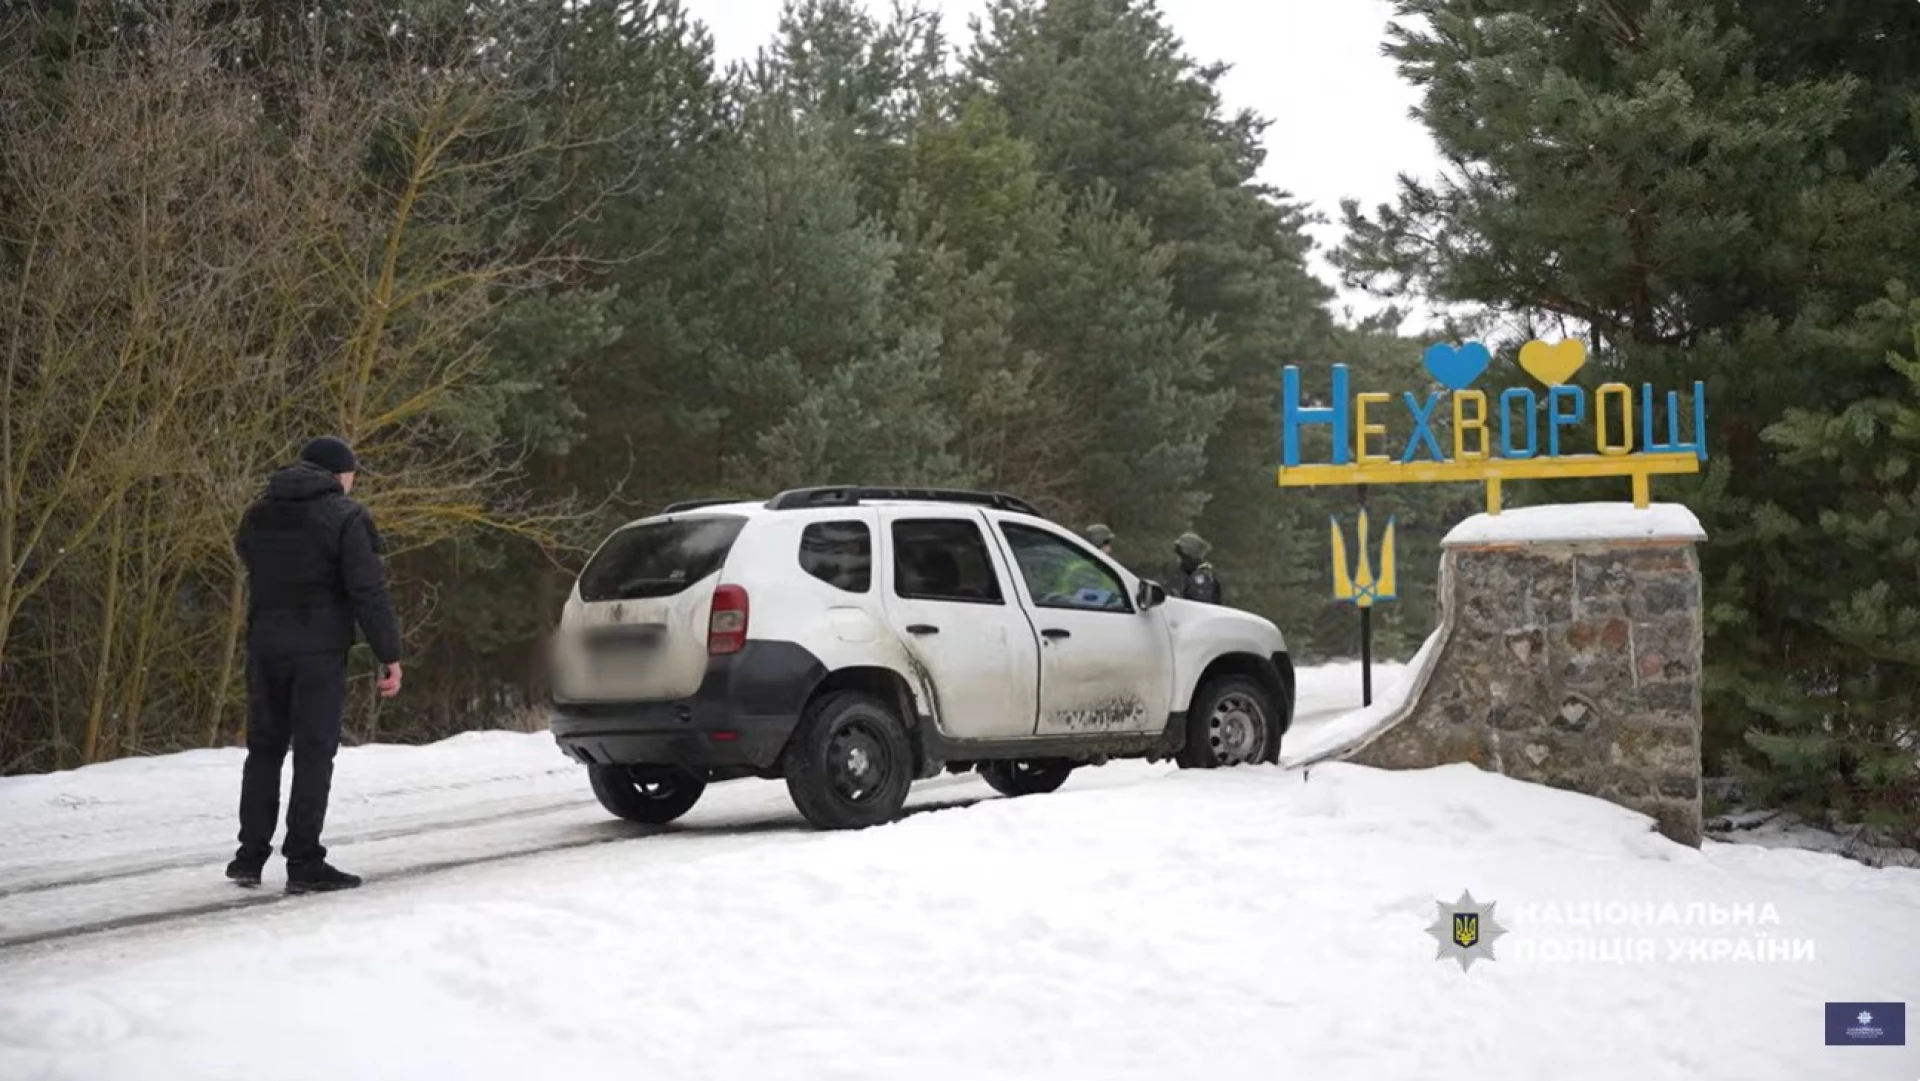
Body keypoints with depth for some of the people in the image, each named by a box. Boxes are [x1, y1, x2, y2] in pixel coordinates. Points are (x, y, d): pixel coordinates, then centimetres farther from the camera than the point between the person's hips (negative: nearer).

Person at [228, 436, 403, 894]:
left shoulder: (259, 513, 12)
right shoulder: (345, 517, -8)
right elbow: (369, 592, -13)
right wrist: (388, 654, -11)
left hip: (265, 646, 6)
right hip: (319, 649, -6)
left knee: (264, 748, 14)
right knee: (314, 752, -3)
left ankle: (250, 856, 15)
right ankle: (304, 864, -4)